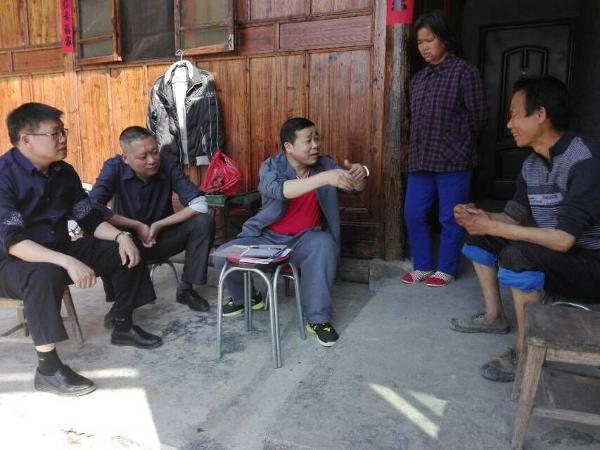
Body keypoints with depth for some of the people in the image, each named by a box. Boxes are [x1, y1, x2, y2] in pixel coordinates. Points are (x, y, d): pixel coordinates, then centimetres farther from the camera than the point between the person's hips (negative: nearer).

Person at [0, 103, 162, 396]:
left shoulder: (63, 172, 1)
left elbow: (89, 219, 4)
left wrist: (120, 236, -15)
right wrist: (68, 262, -40)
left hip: (59, 249, 7)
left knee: (123, 251, -4)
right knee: (47, 275, -39)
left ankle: (123, 327, 12)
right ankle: (47, 368, -24)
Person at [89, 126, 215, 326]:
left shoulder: (168, 165, -17)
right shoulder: (114, 168, -18)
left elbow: (200, 204, -23)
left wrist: (158, 225, -24)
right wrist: (137, 226, -26)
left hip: (162, 237, 1)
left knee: (203, 222, -23)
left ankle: (186, 288, -4)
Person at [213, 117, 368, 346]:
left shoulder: (325, 164, -2)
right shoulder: (271, 166, -12)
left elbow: (355, 188, -5)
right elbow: (280, 190, -35)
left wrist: (359, 174, -31)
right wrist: (324, 178, -47)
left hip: (304, 238, 0)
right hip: (267, 236, 0)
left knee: (323, 245, -34)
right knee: (222, 257, -14)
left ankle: (318, 319, -21)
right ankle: (243, 297, 20)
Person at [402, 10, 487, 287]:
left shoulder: (463, 71, -3)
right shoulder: (418, 78, 15)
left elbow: (477, 115, -1)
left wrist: (459, 144, 8)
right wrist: (417, 150, 10)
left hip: (453, 159, -6)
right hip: (420, 158, 6)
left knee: (449, 218, 2)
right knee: (413, 214, 5)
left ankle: (446, 269, 18)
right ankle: (422, 265, 21)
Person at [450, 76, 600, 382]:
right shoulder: (532, 164, 1)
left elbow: (562, 239, -31)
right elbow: (514, 218, 6)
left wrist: (493, 227, -26)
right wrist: (483, 218, -14)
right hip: (551, 257, 9)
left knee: (518, 255, -33)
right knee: (479, 236, 8)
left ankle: (525, 353, -16)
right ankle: (494, 317, 15)